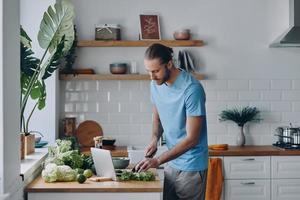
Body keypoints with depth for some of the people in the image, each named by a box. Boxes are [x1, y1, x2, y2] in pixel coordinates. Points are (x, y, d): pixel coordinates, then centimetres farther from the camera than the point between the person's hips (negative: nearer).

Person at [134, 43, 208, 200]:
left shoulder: (192, 89, -22)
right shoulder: (156, 84, 0)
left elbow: (191, 139, -21)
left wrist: (158, 161, -24)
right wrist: (155, 138, -4)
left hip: (191, 166, -6)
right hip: (171, 162, 6)